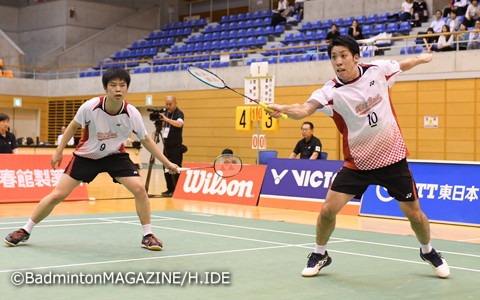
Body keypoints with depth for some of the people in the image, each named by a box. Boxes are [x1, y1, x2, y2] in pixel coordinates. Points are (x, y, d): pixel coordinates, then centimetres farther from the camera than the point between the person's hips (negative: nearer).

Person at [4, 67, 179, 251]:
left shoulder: (132, 113, -22)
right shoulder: (90, 107, -25)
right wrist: (58, 151, 0)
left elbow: (146, 140, -5)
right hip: (86, 155, -1)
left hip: (115, 156, 1)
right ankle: (25, 231, 16)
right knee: (57, 195, -4)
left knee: (139, 189, -19)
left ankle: (147, 236, -1)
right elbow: (73, 126, -3)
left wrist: (167, 163, -7)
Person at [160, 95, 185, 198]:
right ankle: (170, 189, 17)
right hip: (166, 145, 7)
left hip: (176, 146, -7)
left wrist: (166, 119, -42)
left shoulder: (179, 113, -10)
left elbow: (179, 124, -30)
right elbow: (163, 126, 20)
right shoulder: (165, 113, 10)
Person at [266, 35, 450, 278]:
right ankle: (320, 254, 18)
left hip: (393, 158, 1)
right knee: (328, 210, -10)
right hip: (357, 163, -1)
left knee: (414, 214, 4)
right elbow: (305, 109, -35)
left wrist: (421, 58, 30)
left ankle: (428, 251, 35)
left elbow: (402, 65, 15)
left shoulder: (377, 70, -8)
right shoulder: (331, 91, -16)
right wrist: (283, 109, -55)